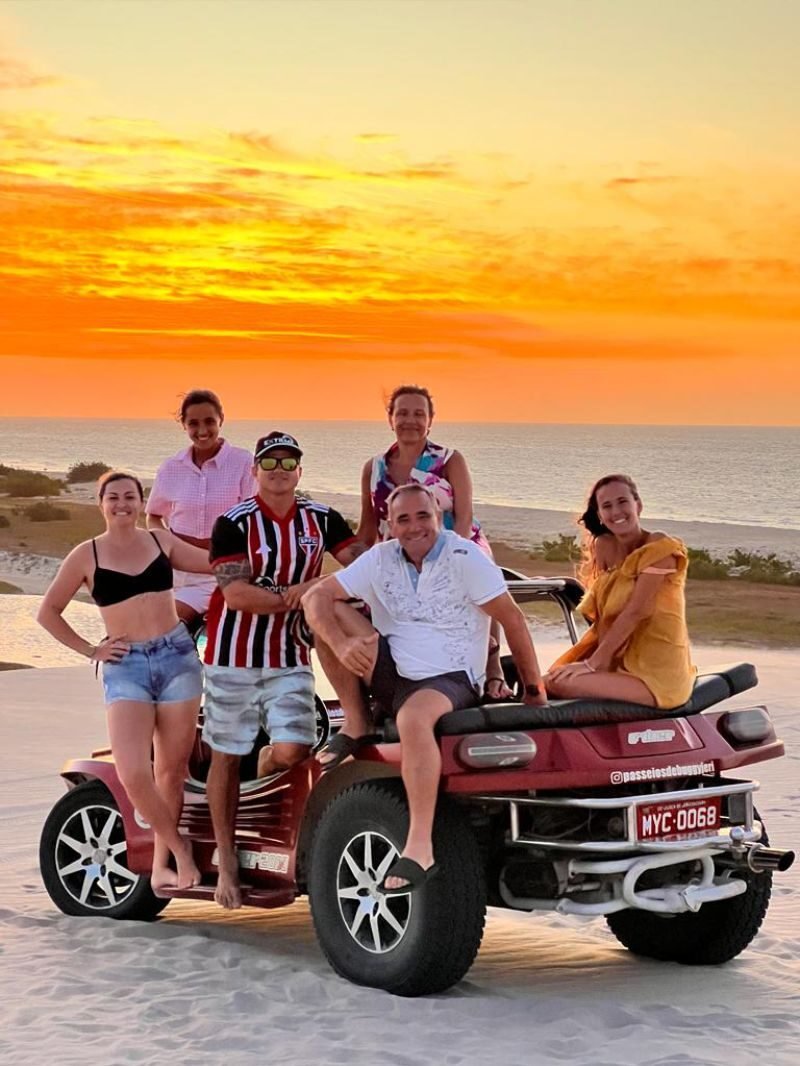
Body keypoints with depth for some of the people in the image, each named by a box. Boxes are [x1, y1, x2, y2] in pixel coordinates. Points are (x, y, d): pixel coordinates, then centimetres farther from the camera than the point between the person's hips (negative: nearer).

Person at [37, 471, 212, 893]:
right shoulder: (87, 555, 2)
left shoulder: (161, 541, 8)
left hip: (177, 655, 2)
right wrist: (90, 650, 3)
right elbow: (47, 613, 8)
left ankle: (161, 866, 17)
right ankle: (180, 849, 3)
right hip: (125, 666, -2)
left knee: (171, 770, 3)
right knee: (133, 773, -17)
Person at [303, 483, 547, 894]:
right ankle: (355, 725, -2)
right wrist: (341, 646, -20)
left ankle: (420, 850, -45)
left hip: (450, 681, -5)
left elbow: (512, 619, -7)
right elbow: (315, 596, 0)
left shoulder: (464, 556, -7)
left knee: (414, 716, -40)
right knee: (329, 613, -8)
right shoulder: (380, 559, 6)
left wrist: (534, 690, -6)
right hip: (391, 673, 6)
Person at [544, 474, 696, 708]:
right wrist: (604, 661, -15)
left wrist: (593, 663, -21)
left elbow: (634, 612, -18)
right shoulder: (604, 547, 9)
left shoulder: (660, 549, -11)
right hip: (621, 658, 7)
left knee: (559, 684, -22)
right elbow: (602, 612, 1)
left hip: (658, 673, -7)